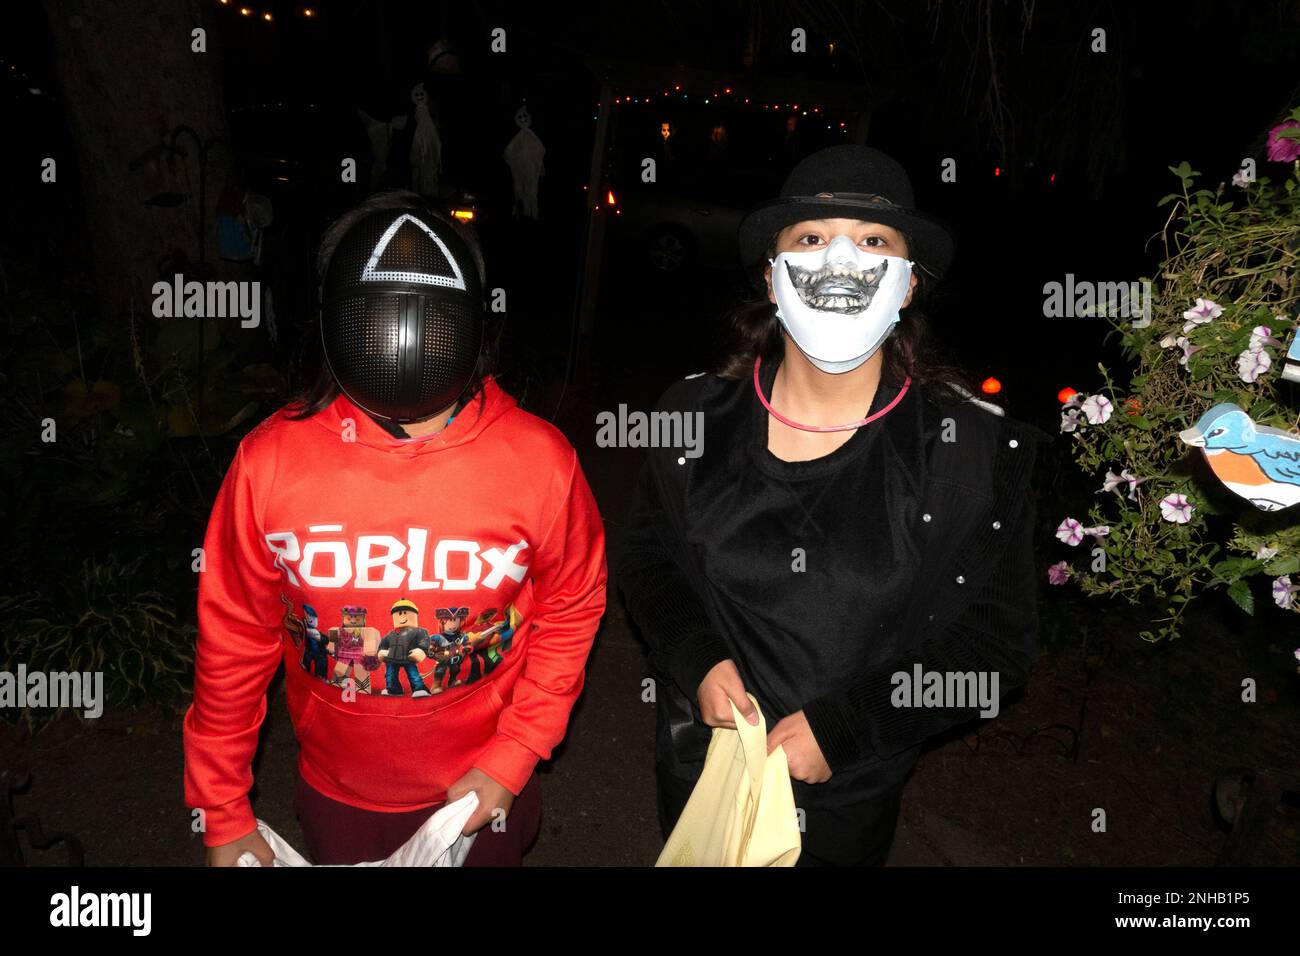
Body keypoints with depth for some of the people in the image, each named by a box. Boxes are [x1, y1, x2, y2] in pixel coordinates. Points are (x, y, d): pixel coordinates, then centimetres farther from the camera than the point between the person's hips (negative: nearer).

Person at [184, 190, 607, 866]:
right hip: (338, 792, 1)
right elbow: (234, 639, -7)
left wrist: (512, 759, -9)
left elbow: (570, 611, -6)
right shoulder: (270, 462, -19)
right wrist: (222, 814, 0)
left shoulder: (539, 460, -21)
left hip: (482, 791, 0)